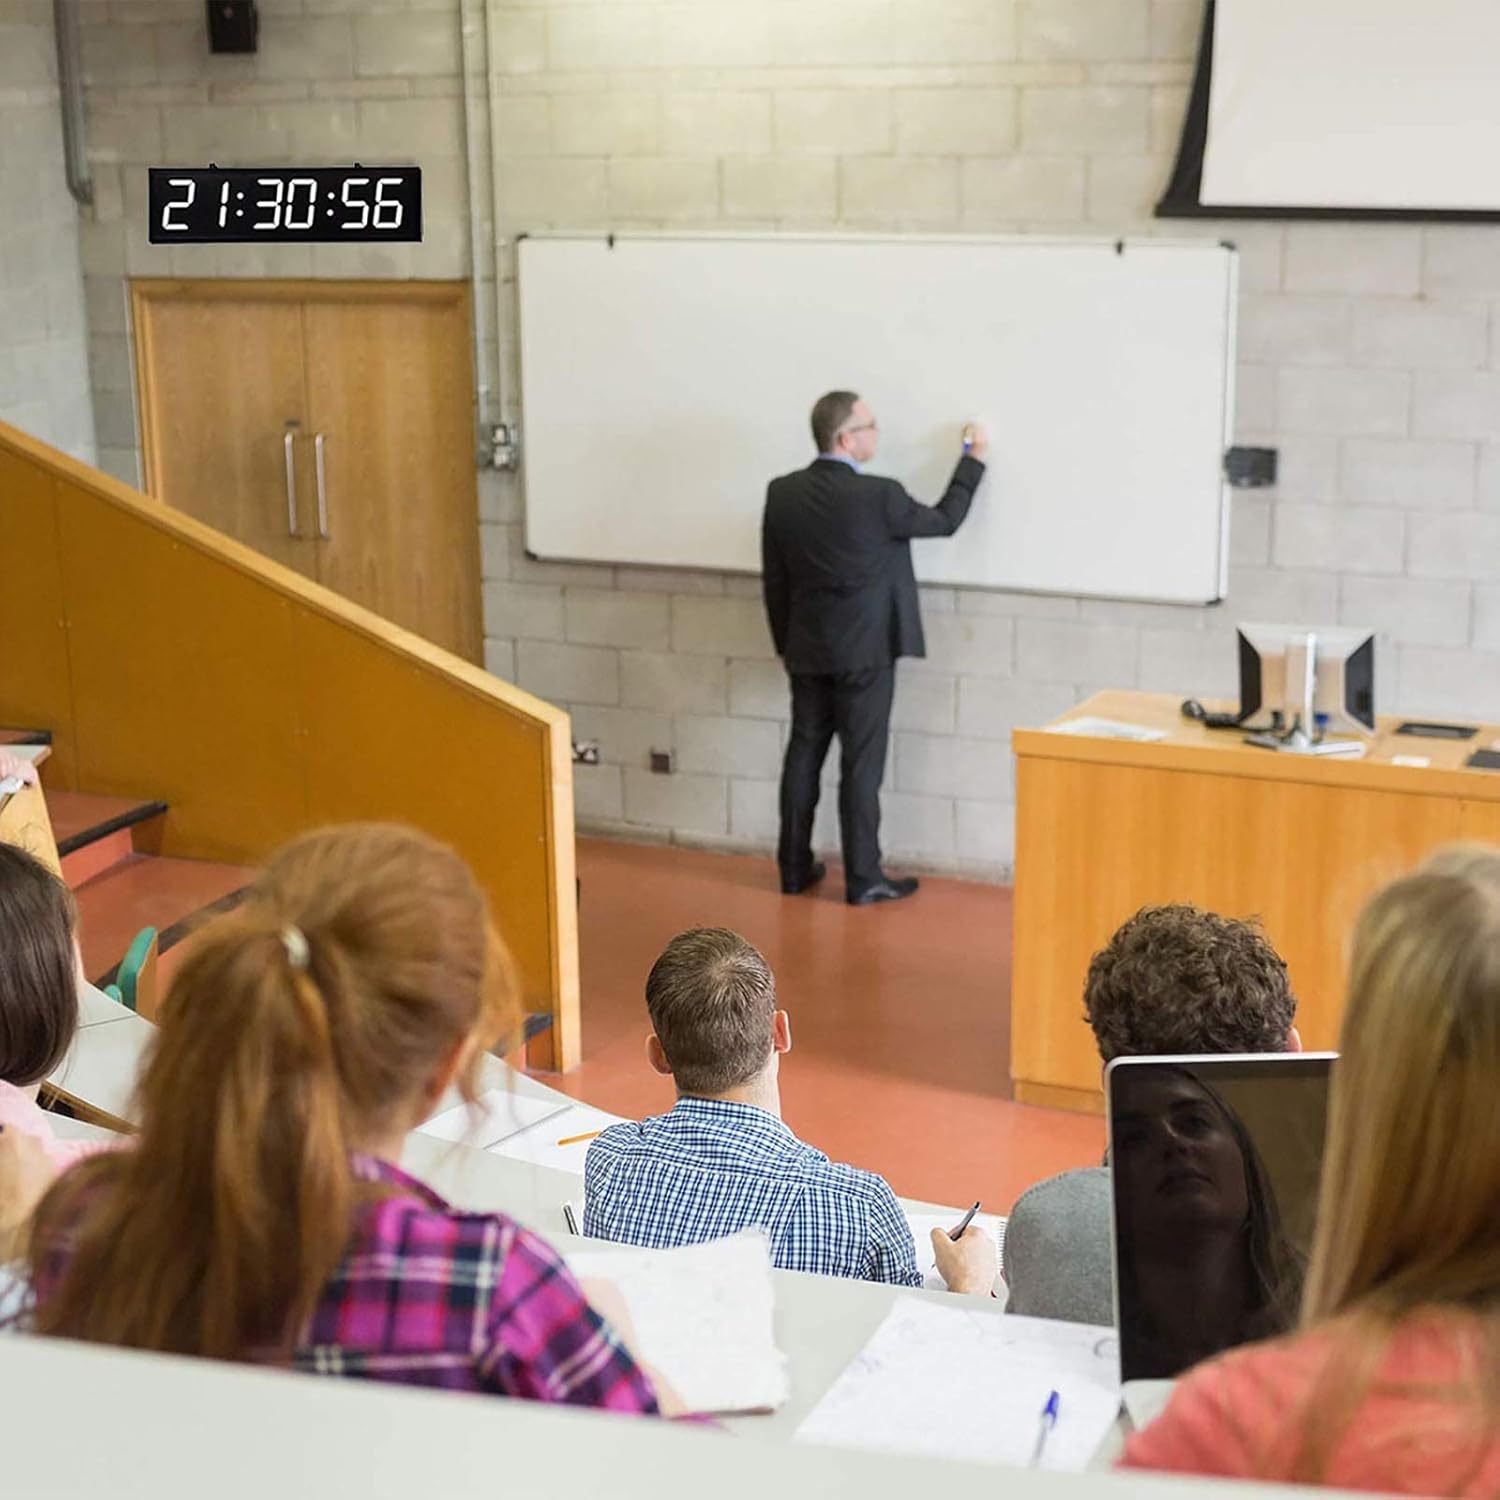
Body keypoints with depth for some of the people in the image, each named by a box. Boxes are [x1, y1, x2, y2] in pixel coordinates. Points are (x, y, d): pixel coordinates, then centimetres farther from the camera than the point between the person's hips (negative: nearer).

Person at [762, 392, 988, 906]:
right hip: (864, 653, -5)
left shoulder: (781, 493, -2)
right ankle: (863, 879, 6)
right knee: (861, 764, 0)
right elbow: (945, 520, 0)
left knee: (803, 755, 12)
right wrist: (974, 459, 12)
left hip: (806, 652, 5)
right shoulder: (878, 496, -17)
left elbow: (773, 579, 5)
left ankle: (795, 868, 19)